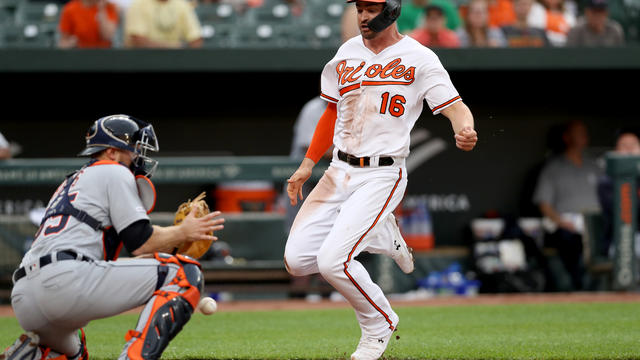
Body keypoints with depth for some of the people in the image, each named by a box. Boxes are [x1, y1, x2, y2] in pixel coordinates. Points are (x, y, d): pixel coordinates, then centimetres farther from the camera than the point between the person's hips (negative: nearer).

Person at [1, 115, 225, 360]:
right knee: (184, 273, -7)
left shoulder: (71, 182, 34)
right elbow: (141, 244, 0)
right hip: (66, 279, -9)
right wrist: (183, 233, 15)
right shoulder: (114, 173, 9)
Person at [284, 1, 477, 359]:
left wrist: (465, 131, -35)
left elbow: (456, 106, -12)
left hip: (383, 175, -6)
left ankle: (380, 323, 7)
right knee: (297, 260, -5)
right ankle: (383, 234, 18)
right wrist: (308, 164, 14)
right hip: (339, 170, 6)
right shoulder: (347, 53, 10)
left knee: (333, 260, -21)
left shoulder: (419, 58, -7)